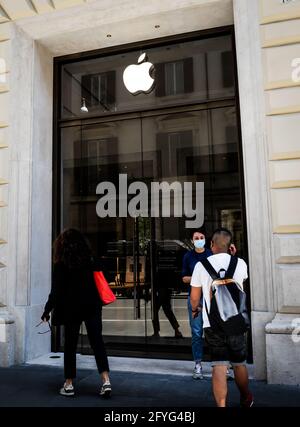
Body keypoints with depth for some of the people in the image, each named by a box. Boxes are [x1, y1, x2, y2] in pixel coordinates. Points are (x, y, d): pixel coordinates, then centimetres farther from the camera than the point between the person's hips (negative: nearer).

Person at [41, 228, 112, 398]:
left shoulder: (61, 265, -8)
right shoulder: (91, 261, 1)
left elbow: (56, 291, -8)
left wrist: (47, 311, 0)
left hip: (71, 309, -2)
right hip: (92, 307, 2)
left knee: (70, 346, 11)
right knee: (97, 342, 6)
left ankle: (69, 385, 17)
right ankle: (106, 381, -2)